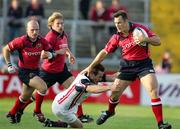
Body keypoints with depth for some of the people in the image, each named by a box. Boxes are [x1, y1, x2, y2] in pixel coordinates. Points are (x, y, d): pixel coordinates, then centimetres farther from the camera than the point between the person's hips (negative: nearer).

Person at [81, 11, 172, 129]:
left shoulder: (139, 28, -12)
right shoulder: (117, 37, -2)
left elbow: (158, 41, -11)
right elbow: (104, 52, 7)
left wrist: (145, 39, -30)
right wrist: (91, 67, 7)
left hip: (144, 63, -3)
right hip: (127, 65, 3)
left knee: (153, 91, -20)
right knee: (115, 92, 4)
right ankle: (110, 112, 39)